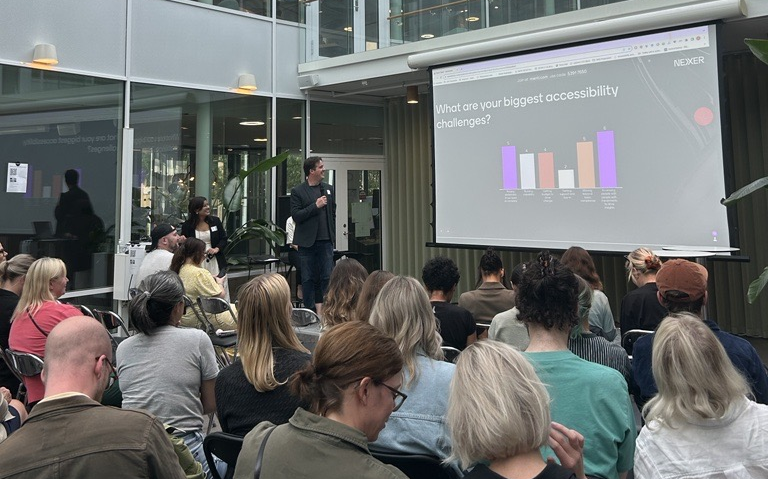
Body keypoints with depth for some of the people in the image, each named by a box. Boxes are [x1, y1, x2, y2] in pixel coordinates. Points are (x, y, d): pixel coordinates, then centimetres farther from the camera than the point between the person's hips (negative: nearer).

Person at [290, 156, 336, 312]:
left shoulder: (329, 189, 12)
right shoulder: (297, 191, -2)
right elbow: (296, 216, -10)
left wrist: (332, 235, 9)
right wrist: (315, 206, -16)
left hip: (326, 241, 3)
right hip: (307, 242, -3)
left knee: (327, 276, -1)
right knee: (308, 278, 5)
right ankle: (311, 309, 14)